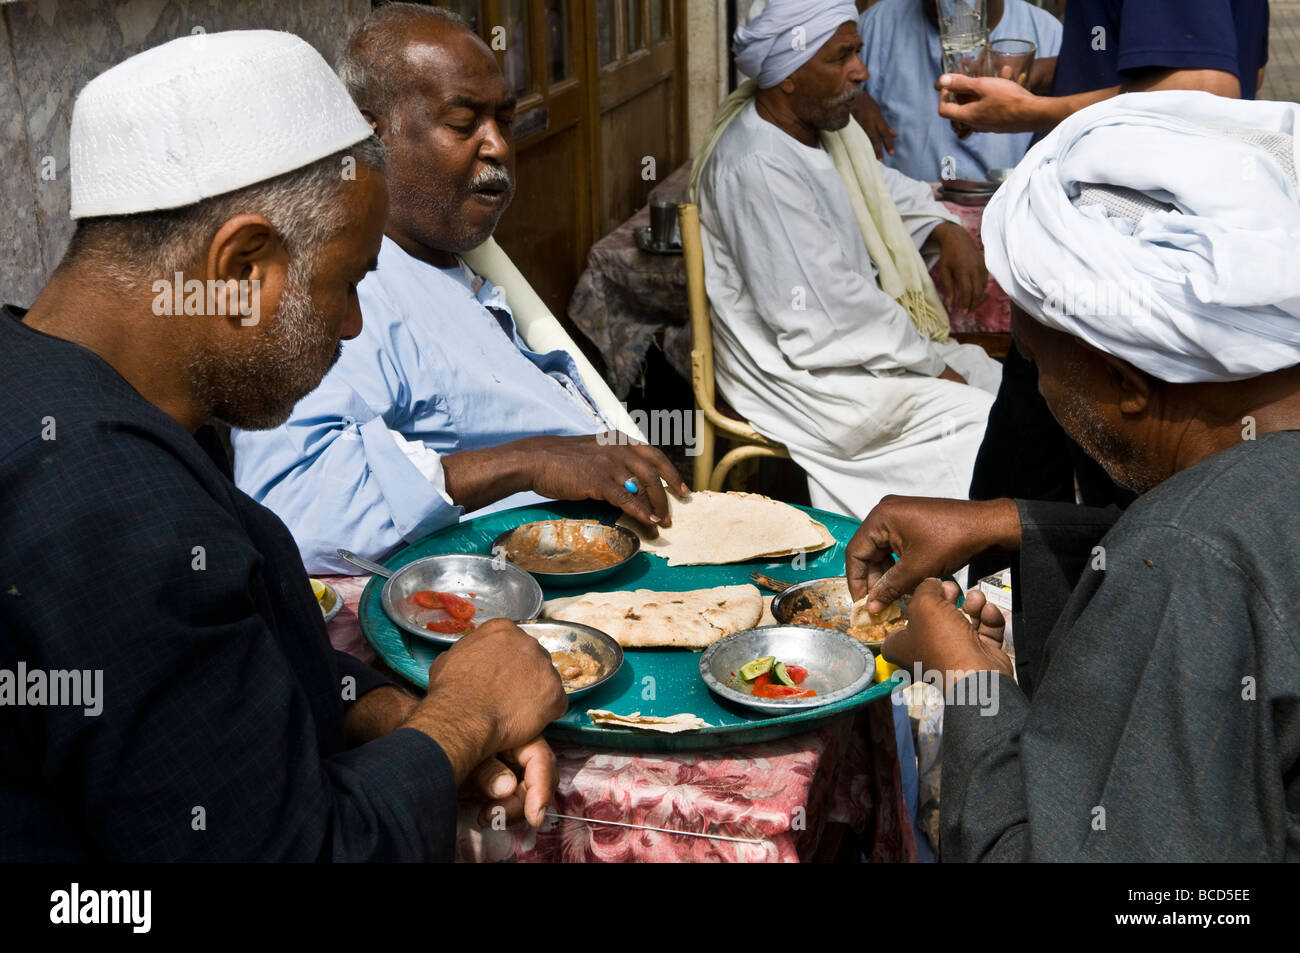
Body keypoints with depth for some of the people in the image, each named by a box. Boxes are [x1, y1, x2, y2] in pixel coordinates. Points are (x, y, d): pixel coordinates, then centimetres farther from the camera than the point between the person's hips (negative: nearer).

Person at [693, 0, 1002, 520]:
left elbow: (887, 190, 26)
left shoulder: (826, 127, 7)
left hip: (858, 337, 10)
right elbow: (822, 311, -26)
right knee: (975, 418, -19)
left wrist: (947, 230, 5)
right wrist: (931, 365, -18)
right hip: (802, 373, -10)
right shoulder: (757, 168, -24)